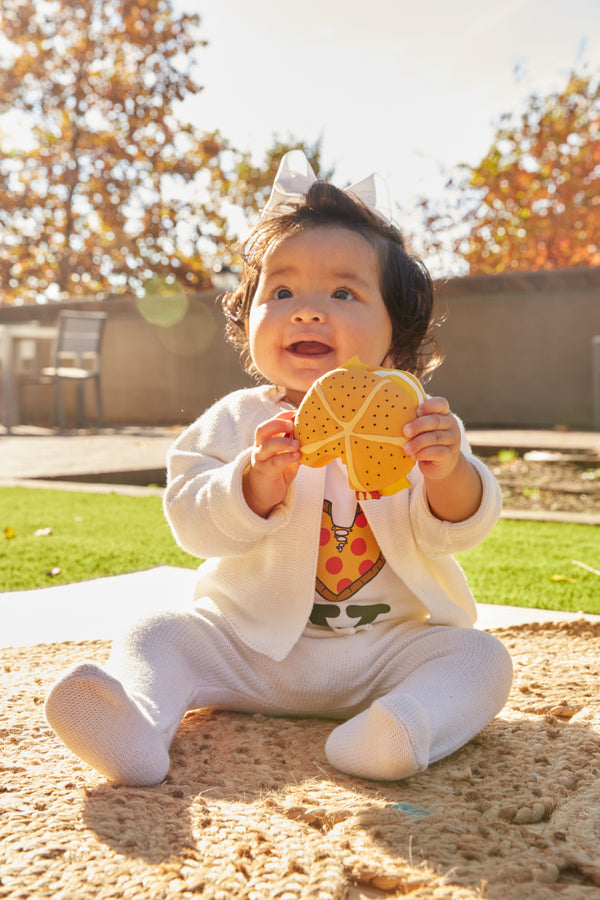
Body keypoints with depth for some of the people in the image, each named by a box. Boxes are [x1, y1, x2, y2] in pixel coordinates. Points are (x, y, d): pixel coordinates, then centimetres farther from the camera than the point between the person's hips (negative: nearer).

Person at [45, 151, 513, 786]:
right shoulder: (237, 421, -3)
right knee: (158, 635, -14)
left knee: (479, 656, -20)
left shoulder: (414, 422, -3)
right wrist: (256, 482, -33)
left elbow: (454, 532, -11)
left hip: (388, 648, 0)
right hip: (251, 645, 1)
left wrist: (448, 475, -35)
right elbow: (192, 524, -13)